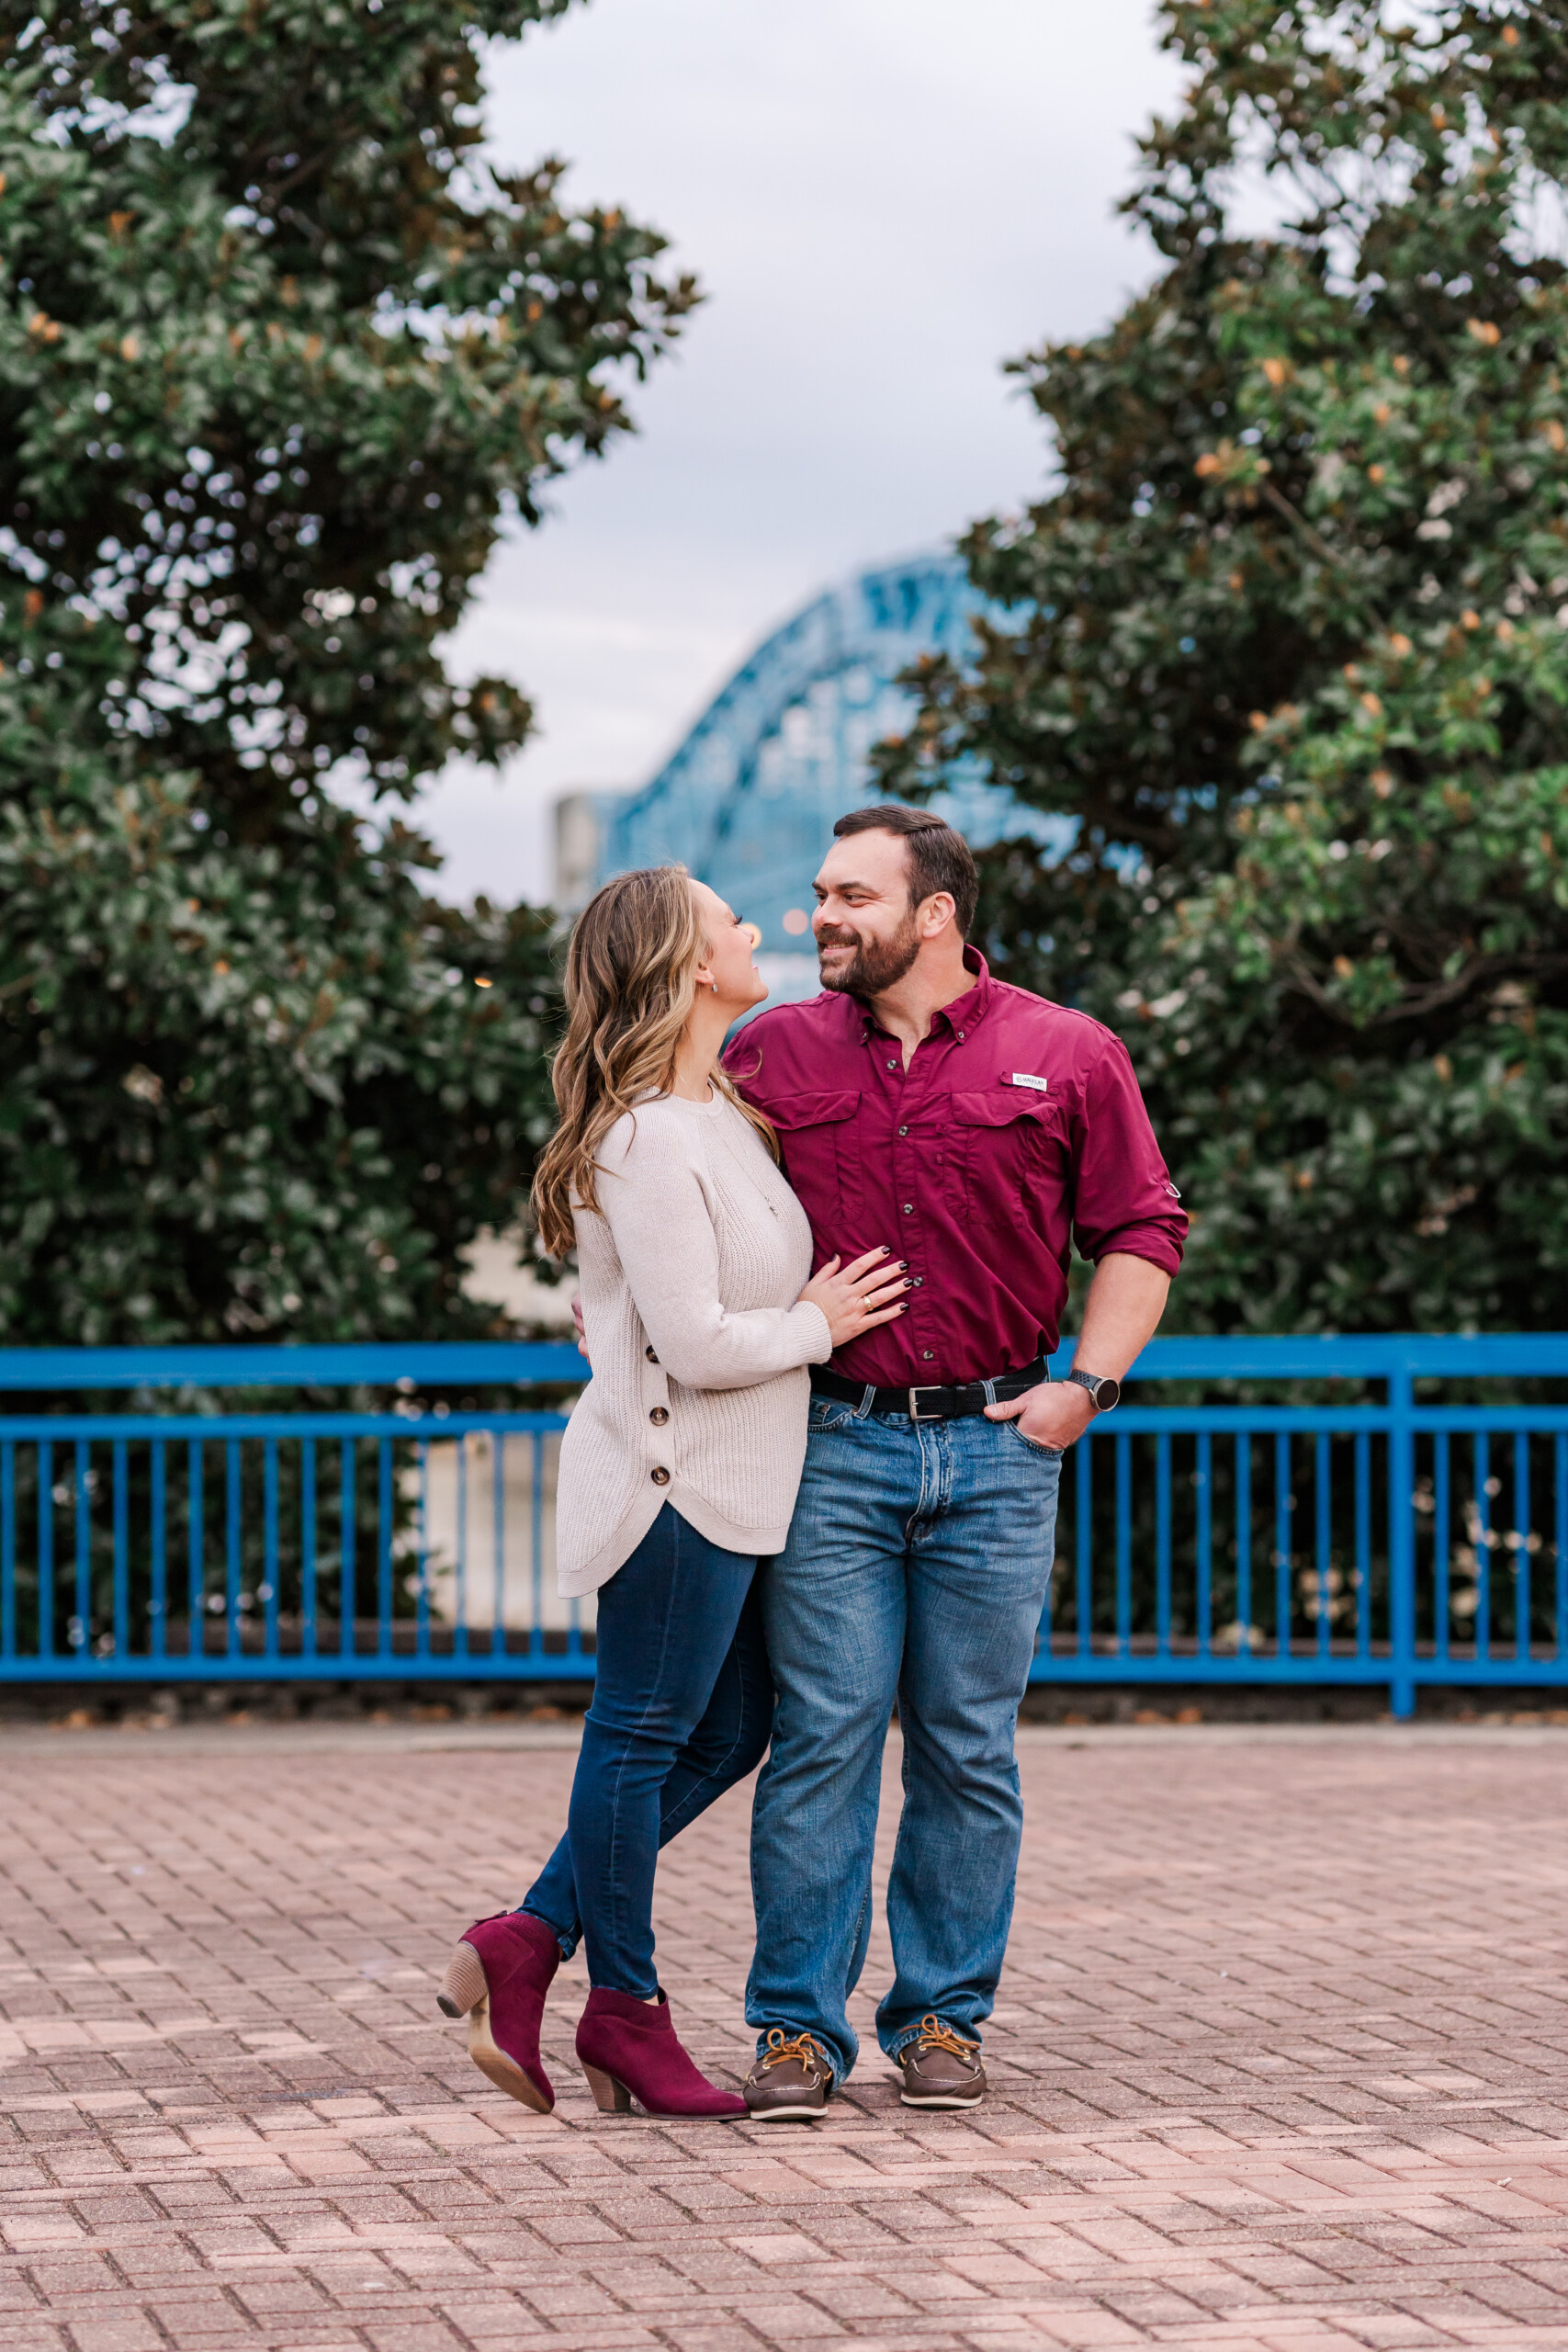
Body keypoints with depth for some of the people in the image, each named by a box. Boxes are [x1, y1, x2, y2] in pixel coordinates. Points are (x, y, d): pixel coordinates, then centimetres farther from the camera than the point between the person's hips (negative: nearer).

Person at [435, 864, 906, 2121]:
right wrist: (816, 1325, -8)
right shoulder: (650, 1142, -19)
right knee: (643, 1736, 1)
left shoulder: (725, 1110, 11)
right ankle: (626, 2010, 11)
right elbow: (696, 1344, -21)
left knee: (730, 1731, 14)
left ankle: (530, 1939, 17)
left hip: (733, 1484, 10)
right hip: (676, 1478, -10)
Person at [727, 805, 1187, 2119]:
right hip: (833, 1448, 0)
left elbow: (1140, 1231, 8)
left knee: (970, 1751, 5)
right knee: (822, 1741, -4)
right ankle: (799, 2027, 2)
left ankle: (942, 2017, 15)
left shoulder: (1067, 1057, 4)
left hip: (999, 1451, 0)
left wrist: (1091, 1382, -2)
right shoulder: (770, 1056, 7)